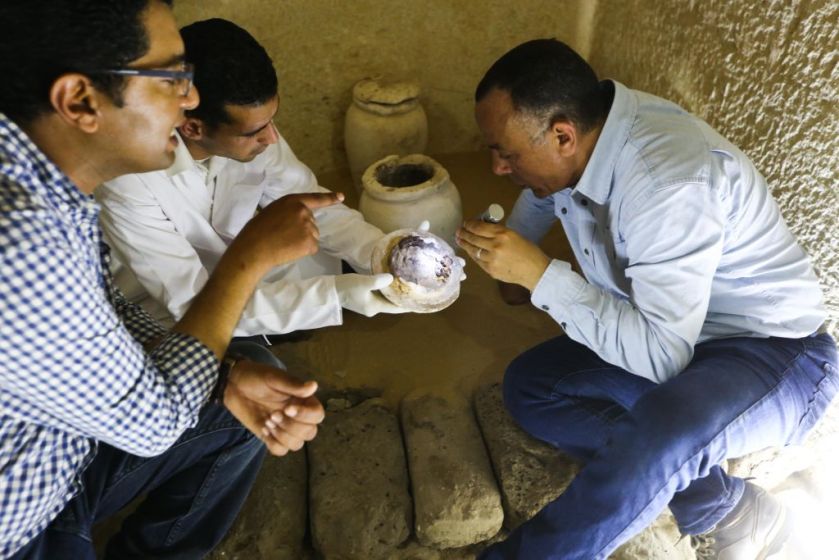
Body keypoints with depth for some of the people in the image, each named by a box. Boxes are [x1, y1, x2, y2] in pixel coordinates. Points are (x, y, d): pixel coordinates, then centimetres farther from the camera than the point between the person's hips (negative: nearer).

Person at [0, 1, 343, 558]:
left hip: (60, 451, 7)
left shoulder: (48, 175, -11)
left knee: (252, 402, 7)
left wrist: (228, 376, -13)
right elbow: (152, 419, -23)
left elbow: (107, 312, 1)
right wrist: (253, 254, -19)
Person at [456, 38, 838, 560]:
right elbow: (539, 196, 18)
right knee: (528, 385, -5)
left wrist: (540, 273, -33)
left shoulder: (667, 179, -32)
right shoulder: (581, 132, -7)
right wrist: (511, 262, 20)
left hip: (775, 351, -8)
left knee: (651, 445, -38)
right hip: (665, 332, 8)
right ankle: (723, 507, -5)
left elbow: (661, 356, -31)